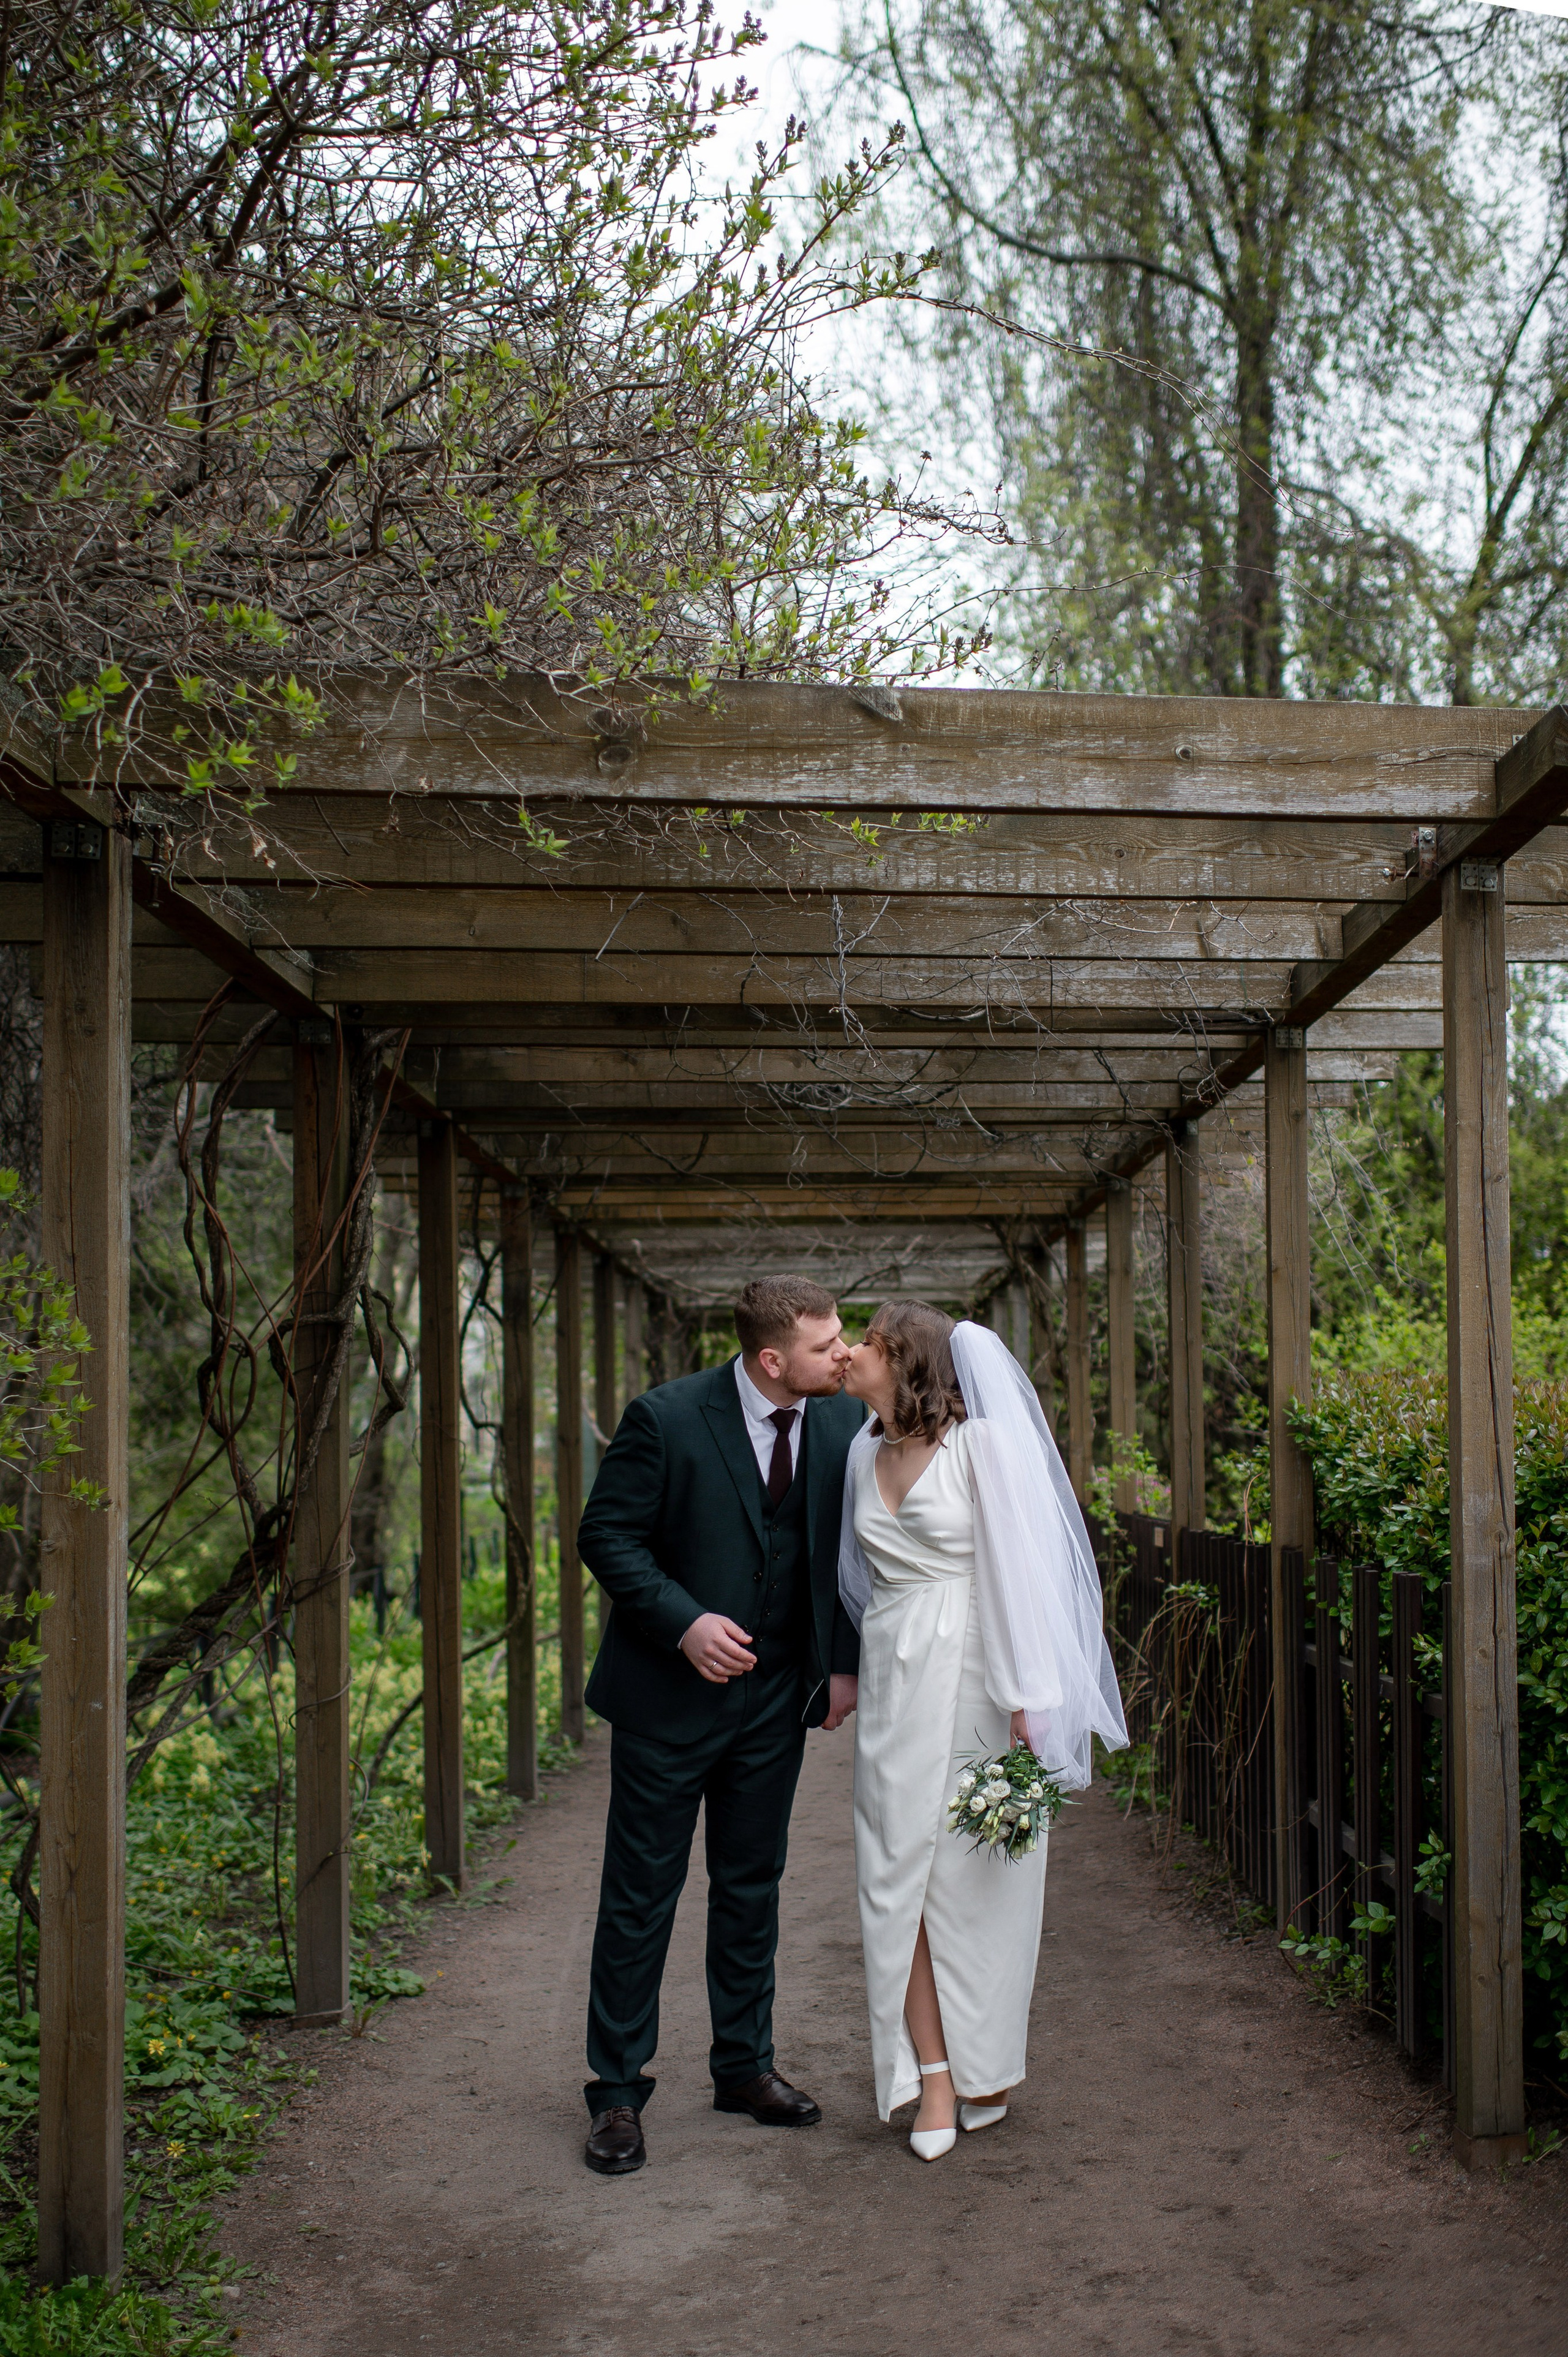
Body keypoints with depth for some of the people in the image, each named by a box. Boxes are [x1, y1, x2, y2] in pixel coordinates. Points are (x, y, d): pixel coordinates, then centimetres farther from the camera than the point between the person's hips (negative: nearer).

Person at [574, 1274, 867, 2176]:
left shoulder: (844, 1422, -3)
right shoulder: (666, 1419, -17)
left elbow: (852, 1548, 8)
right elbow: (607, 1534, -11)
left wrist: (845, 1663, 1)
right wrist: (683, 1621, -23)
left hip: (776, 1697, 4)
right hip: (670, 1694, -4)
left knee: (752, 1887, 15)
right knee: (641, 1895, 4)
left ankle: (746, 2066, 30)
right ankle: (618, 2091, 16)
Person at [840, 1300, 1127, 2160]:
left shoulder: (980, 1443, -8)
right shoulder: (866, 1454, 11)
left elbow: (1018, 1565, -11)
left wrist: (1026, 1699, -15)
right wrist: (854, 1678, 17)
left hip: (971, 1678, -5)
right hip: (893, 1679, 6)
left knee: (975, 1873, 2)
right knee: (900, 1871, 0)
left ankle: (989, 2069, 18)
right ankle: (934, 2077, 5)